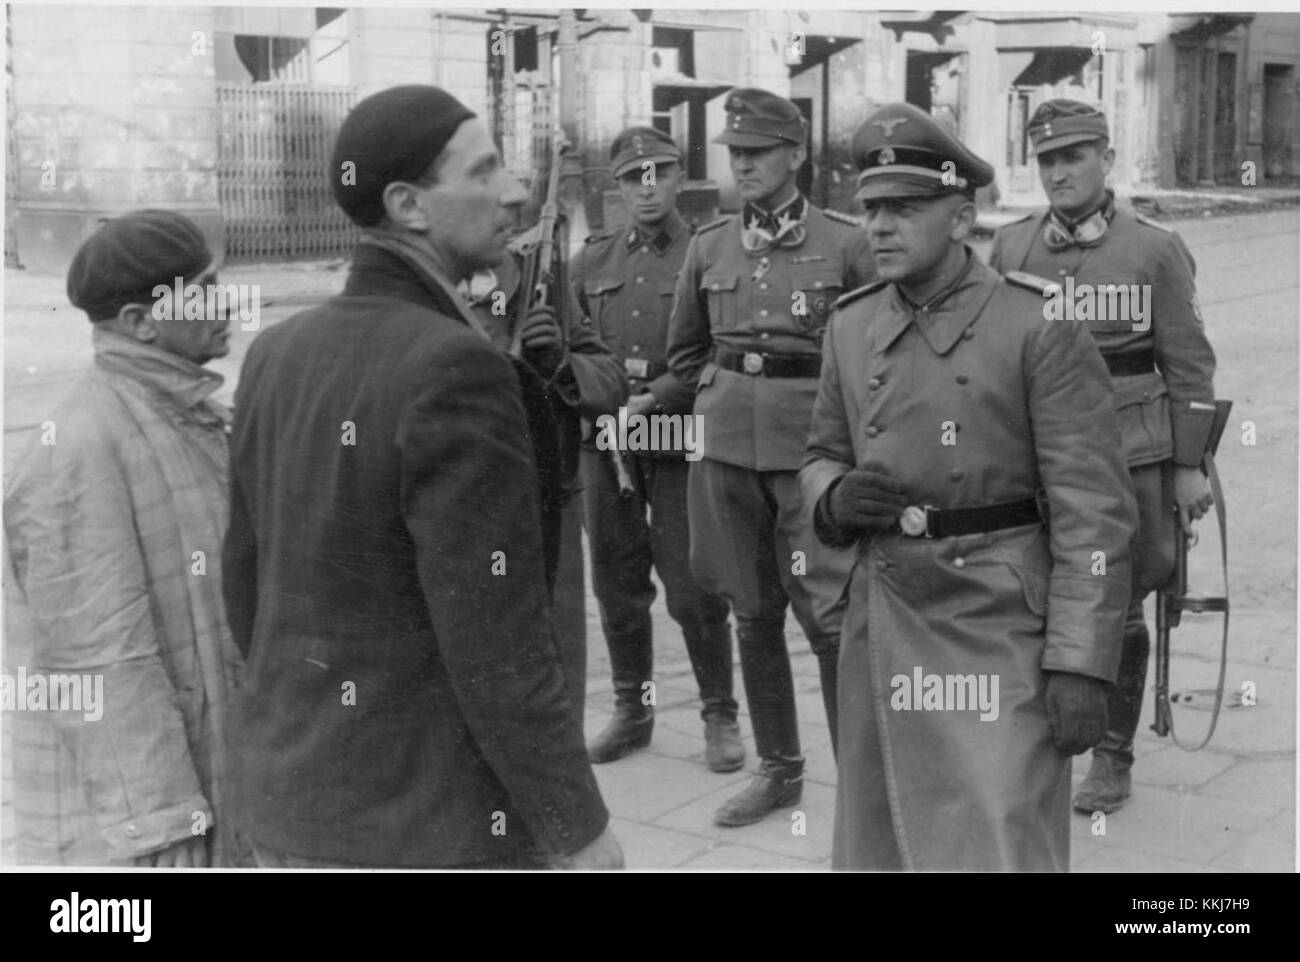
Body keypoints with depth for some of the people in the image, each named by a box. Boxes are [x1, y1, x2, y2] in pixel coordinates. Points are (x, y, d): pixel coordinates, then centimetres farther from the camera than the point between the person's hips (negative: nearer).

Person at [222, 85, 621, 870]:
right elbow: (495, 642, -23)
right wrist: (581, 828, -13)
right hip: (429, 825, -7)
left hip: (293, 803, 8)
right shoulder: (454, 370, -23)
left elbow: (250, 586, 10)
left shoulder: (277, 353, 2)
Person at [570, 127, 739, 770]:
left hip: (679, 441, -4)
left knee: (692, 588, -3)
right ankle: (630, 710, 25)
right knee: (617, 584, 10)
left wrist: (654, 398, -15)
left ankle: (719, 716, 14)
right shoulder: (593, 260, 12)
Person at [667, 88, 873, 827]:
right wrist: (719, 393, 9)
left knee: (827, 616, -6)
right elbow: (685, 350, 20)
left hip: (814, 450, -4)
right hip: (727, 448, 4)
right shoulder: (710, 247, 7)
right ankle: (779, 769, 25)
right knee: (753, 614, 11)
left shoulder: (845, 243, -5)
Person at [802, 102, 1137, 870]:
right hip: (884, 626, 5)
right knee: (879, 845, 14)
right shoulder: (851, 325, 6)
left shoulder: (1042, 325, -10)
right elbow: (823, 457, 18)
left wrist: (1080, 664, -15)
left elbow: (1092, 512, -11)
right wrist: (835, 496, -6)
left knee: (1006, 846, -4)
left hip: (1001, 629, -5)